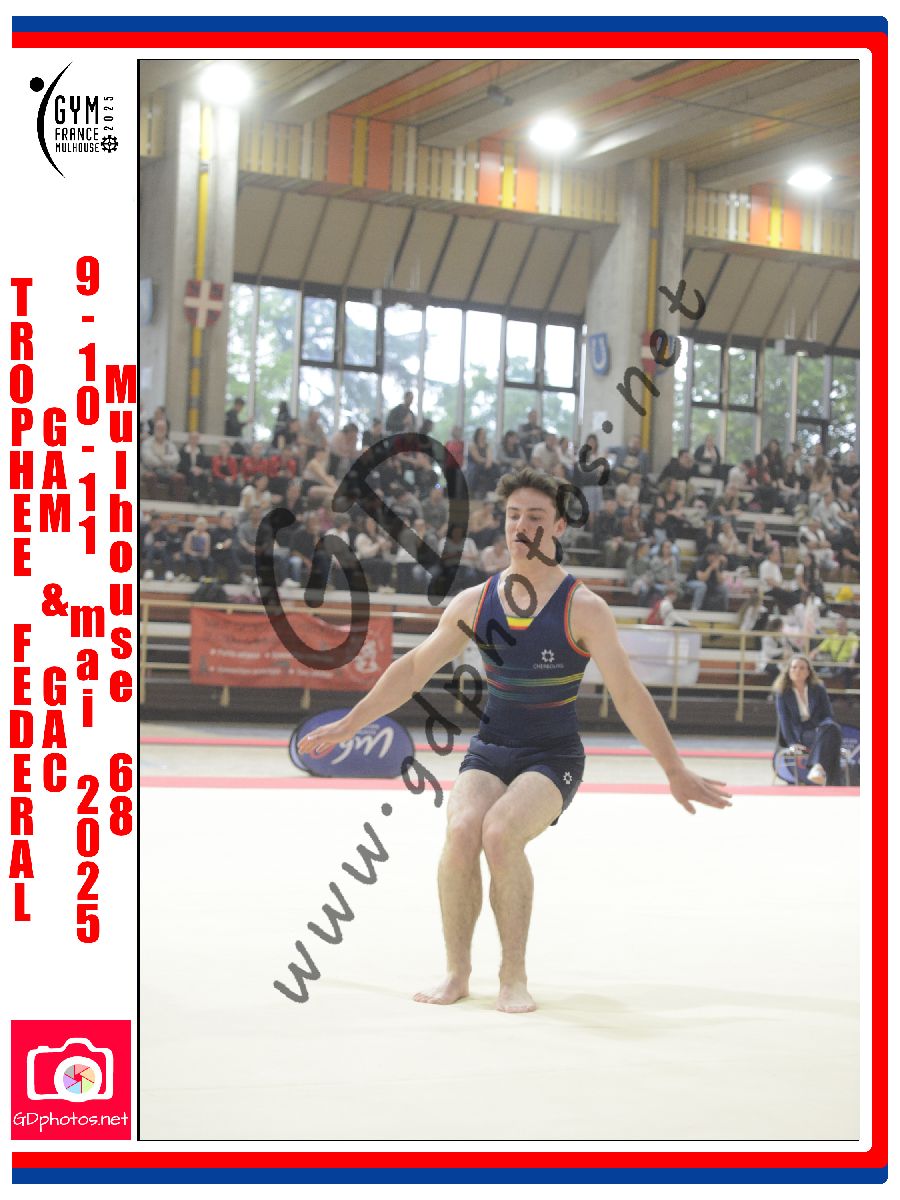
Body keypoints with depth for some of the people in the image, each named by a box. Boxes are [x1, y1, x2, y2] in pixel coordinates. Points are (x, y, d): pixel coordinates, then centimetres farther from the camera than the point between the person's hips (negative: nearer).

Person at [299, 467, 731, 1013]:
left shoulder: (583, 608, -9)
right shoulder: (474, 602, 2)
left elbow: (629, 694, -9)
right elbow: (413, 670, 12)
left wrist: (676, 772, -10)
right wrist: (346, 726, 13)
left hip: (553, 756, -3)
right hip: (490, 748, 3)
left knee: (501, 833, -30)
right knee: (462, 829, -26)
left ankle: (514, 976, -13)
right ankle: (457, 972, -8)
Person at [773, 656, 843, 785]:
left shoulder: (818, 689, 13)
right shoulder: (782, 693, 7)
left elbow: (828, 715, 8)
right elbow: (785, 720, -2)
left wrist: (825, 728, -16)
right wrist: (792, 743, -17)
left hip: (821, 729, 2)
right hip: (801, 735, -2)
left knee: (832, 727, -37)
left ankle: (818, 767, -57)